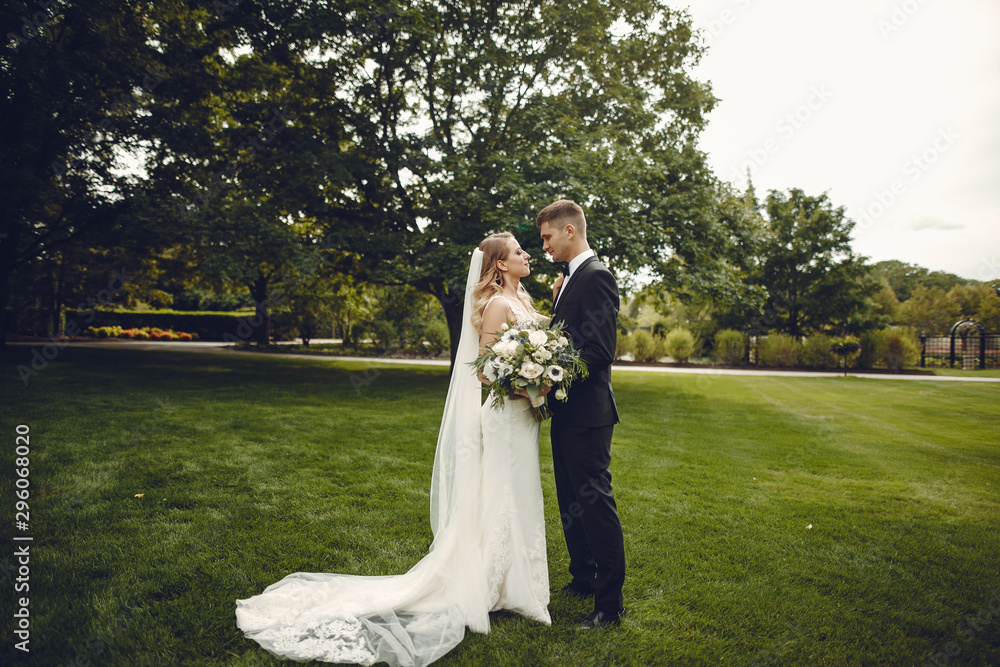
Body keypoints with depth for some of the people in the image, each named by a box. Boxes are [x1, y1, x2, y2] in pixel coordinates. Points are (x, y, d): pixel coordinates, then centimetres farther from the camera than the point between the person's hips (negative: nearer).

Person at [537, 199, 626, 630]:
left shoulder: (596, 276, -14)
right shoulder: (569, 280, 16)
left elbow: (600, 350, -22)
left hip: (587, 412, -10)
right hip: (566, 411, 10)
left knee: (596, 502, -2)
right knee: (570, 501, 19)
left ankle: (610, 604, 10)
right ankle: (583, 579, 34)